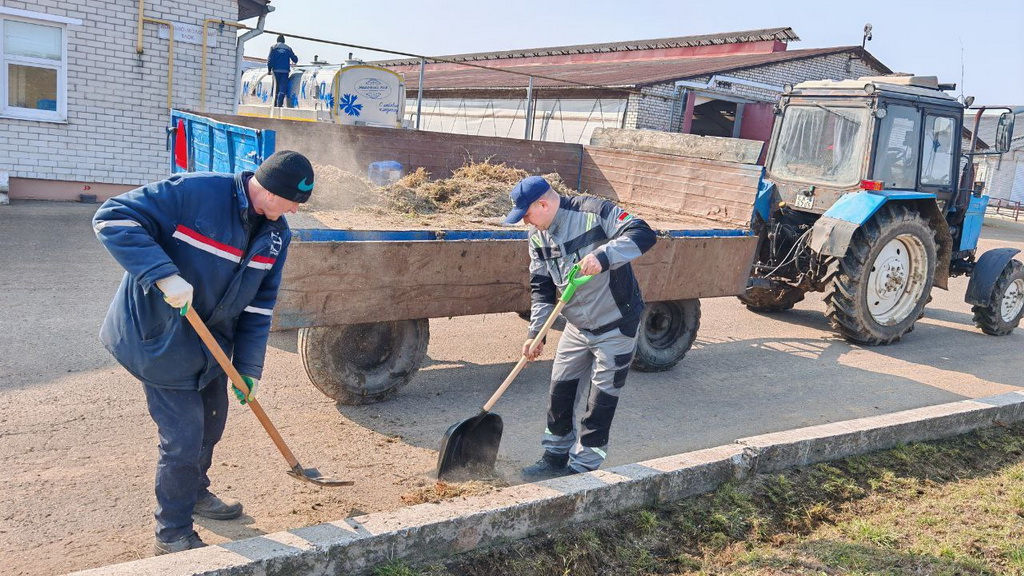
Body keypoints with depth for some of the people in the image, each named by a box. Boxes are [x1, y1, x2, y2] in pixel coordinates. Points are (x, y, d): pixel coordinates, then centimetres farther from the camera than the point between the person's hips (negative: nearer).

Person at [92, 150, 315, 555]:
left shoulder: (276, 233, -5)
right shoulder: (194, 192, -26)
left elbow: (260, 304, 1)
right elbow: (112, 219, -27)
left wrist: (249, 368, -2)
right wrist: (164, 275, -37)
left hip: (212, 341, 8)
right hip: (160, 338, -7)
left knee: (210, 423, 22)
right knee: (183, 437, -5)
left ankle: (195, 492, 49)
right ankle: (173, 533, 17)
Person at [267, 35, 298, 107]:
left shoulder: (273, 47, 8)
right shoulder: (288, 48, 10)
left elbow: (270, 59, -1)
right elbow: (295, 59, 11)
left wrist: (269, 70, 5)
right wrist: (294, 62, 35)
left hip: (276, 70, 1)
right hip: (285, 70, -1)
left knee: (276, 87, 12)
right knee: (283, 87, -5)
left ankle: (275, 104, 12)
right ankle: (279, 104, -19)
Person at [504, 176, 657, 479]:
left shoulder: (594, 212, -21)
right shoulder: (538, 237, 0)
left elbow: (643, 234, -27)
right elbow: (541, 288, 3)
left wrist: (603, 255, -41)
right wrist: (535, 333, -6)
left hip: (616, 327, -7)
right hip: (577, 327, 7)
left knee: (601, 403, 2)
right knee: (560, 392, 13)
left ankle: (582, 468, 16)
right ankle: (555, 458, 30)